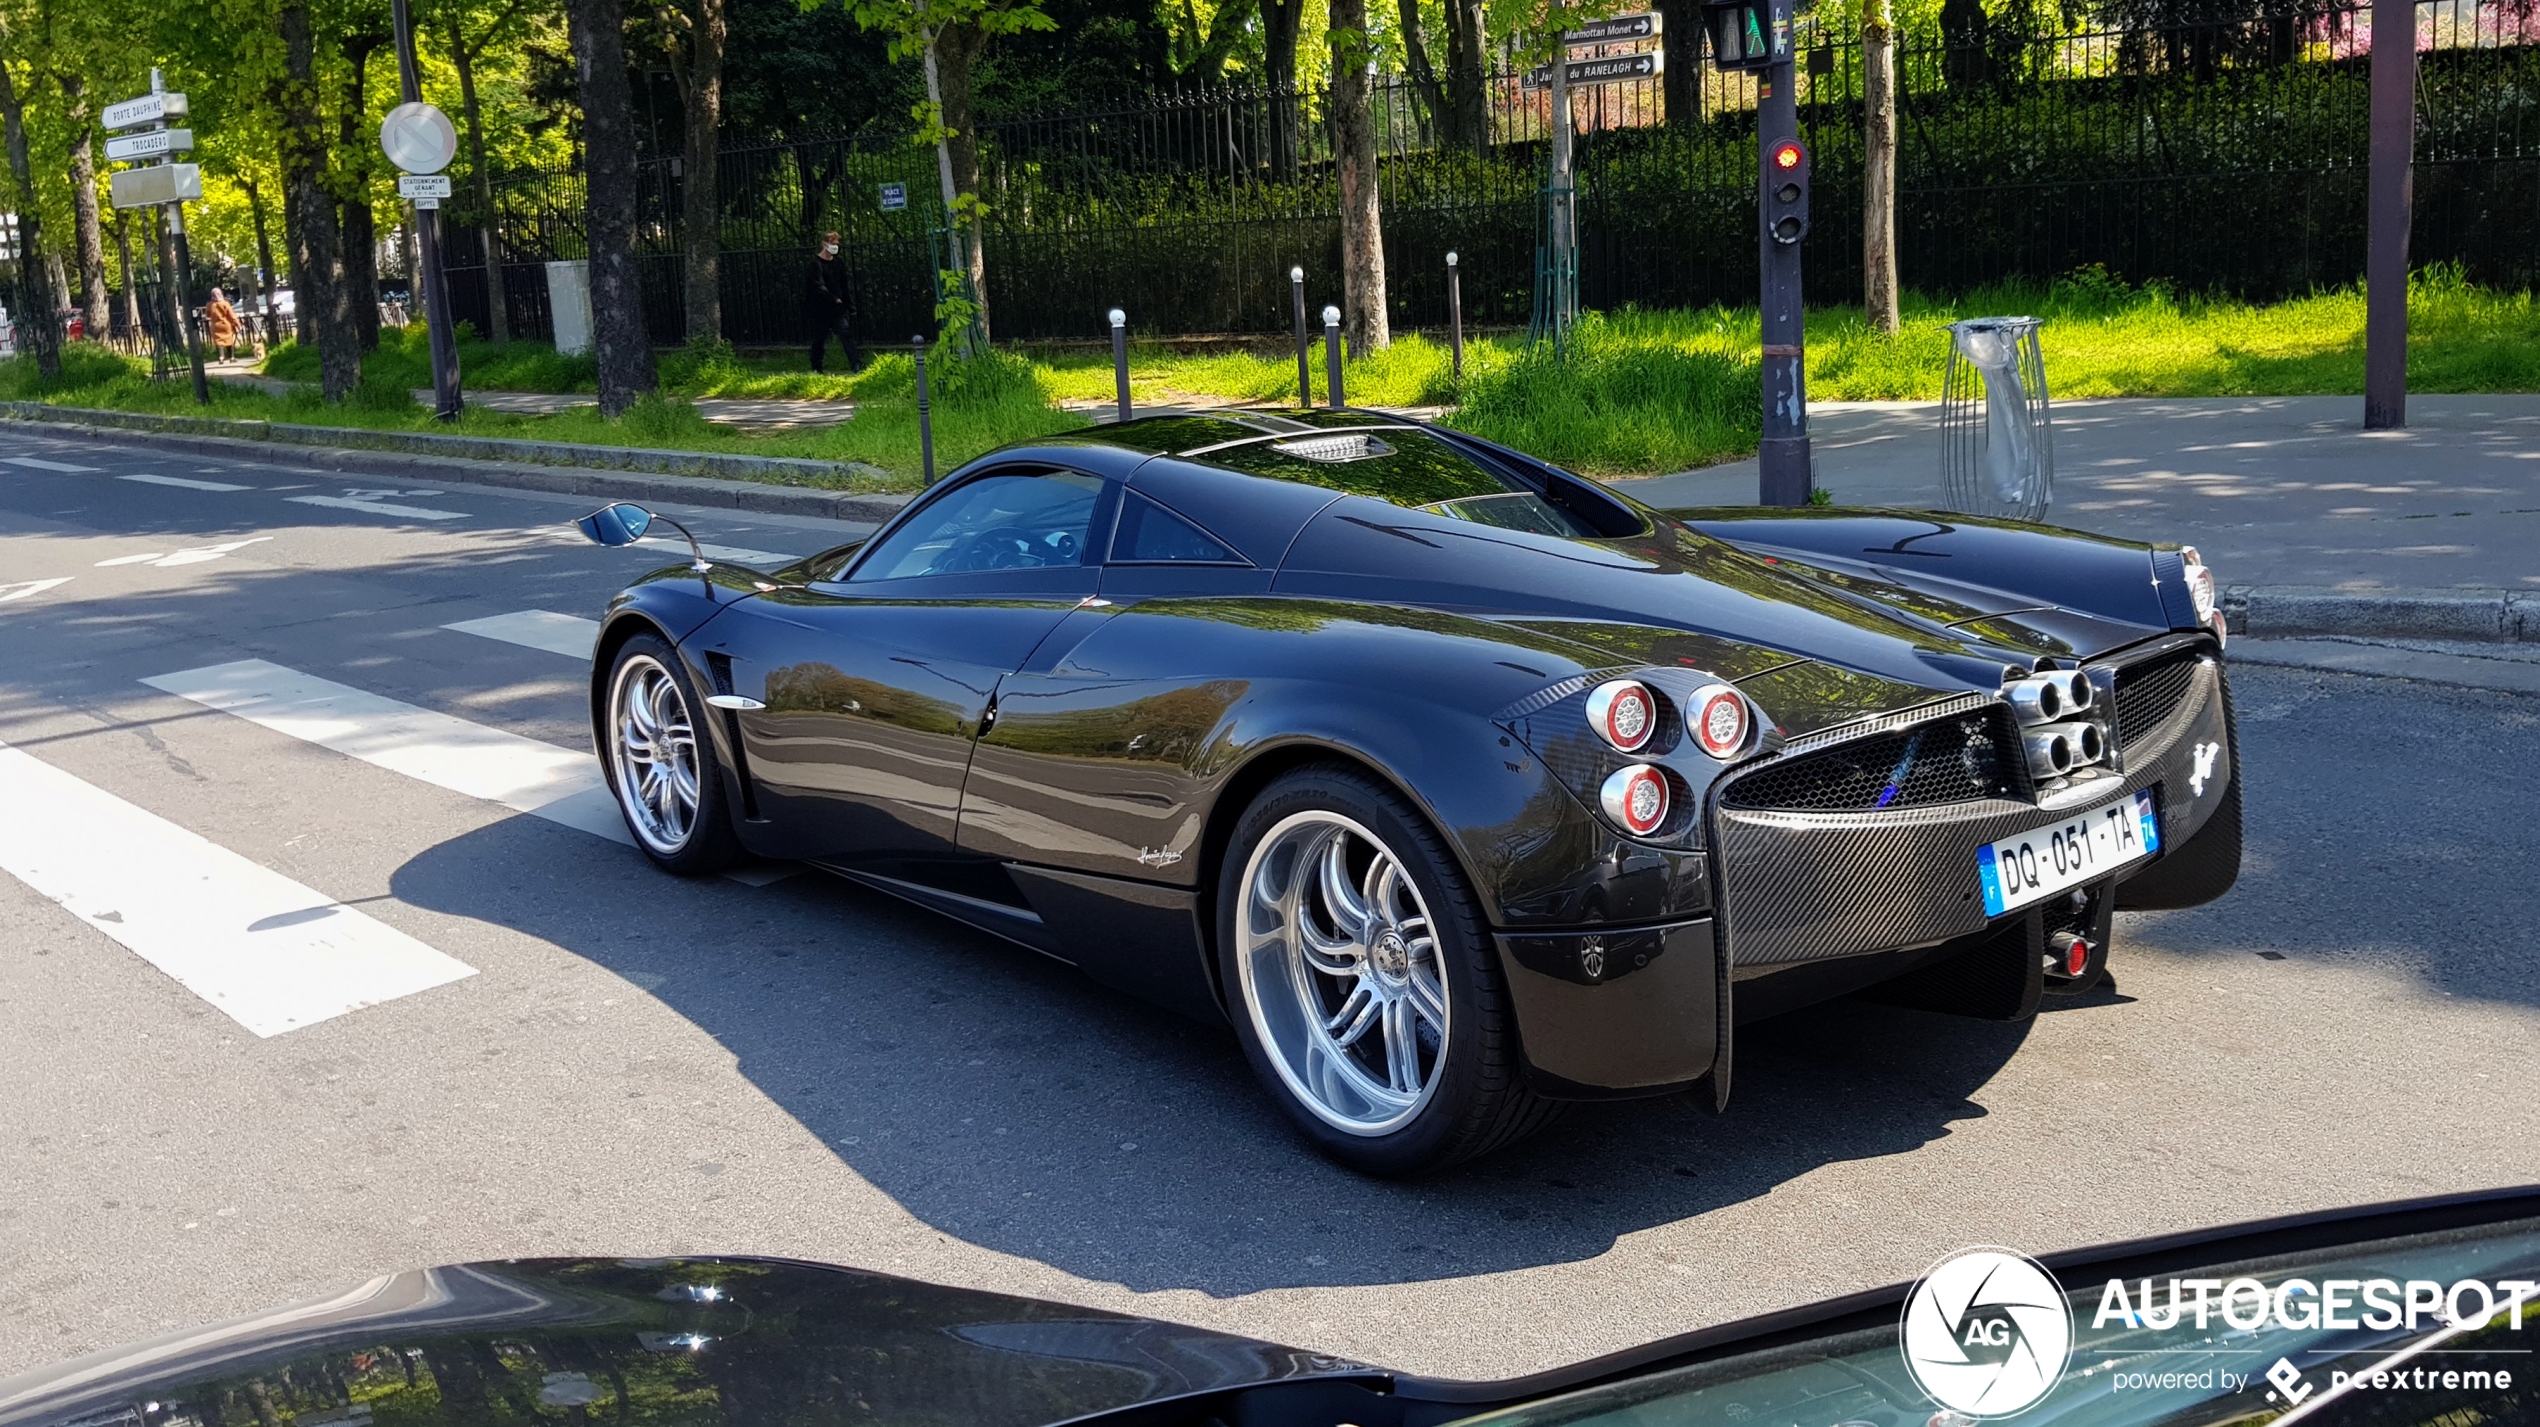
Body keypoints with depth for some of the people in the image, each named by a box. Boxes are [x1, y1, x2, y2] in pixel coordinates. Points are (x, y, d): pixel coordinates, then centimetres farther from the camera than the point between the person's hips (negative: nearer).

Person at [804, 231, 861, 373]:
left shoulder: (838, 264, 12)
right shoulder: (816, 264, -7)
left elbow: (844, 286, 17)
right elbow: (819, 287, -18)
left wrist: (847, 305, 12)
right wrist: (835, 299, -29)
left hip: (837, 309, 4)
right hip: (820, 310, -4)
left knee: (846, 335, -10)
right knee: (819, 340, 4)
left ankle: (857, 365, -19)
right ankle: (816, 369, 15)